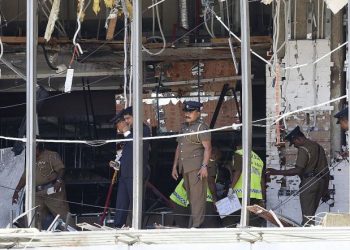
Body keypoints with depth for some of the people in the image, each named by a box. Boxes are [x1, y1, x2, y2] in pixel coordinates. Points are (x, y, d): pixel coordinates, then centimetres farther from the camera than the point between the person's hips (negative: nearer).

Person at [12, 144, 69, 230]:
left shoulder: (52, 156, 2)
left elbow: (61, 169, -10)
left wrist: (58, 181, -27)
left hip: (53, 191, -6)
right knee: (38, 219, 0)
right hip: (38, 193, 6)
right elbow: (24, 177, 23)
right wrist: (16, 191, 17)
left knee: (62, 215, -11)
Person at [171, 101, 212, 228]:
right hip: (185, 167, 8)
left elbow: (207, 148, -12)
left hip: (197, 166, -8)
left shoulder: (201, 127, -6)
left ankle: (197, 224, -12)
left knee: (197, 195, -10)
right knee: (190, 195, 9)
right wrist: (175, 166, 19)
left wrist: (204, 166, -20)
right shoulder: (183, 127, 18)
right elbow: (179, 148, 23)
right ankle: (193, 221, 13)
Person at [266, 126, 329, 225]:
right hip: (322, 182, 8)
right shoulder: (318, 147, 17)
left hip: (309, 182, -8)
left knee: (307, 215, -8)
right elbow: (326, 169, 19)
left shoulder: (303, 149, -10)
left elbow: (298, 170, -19)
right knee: (311, 214, 10)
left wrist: (277, 172, -18)